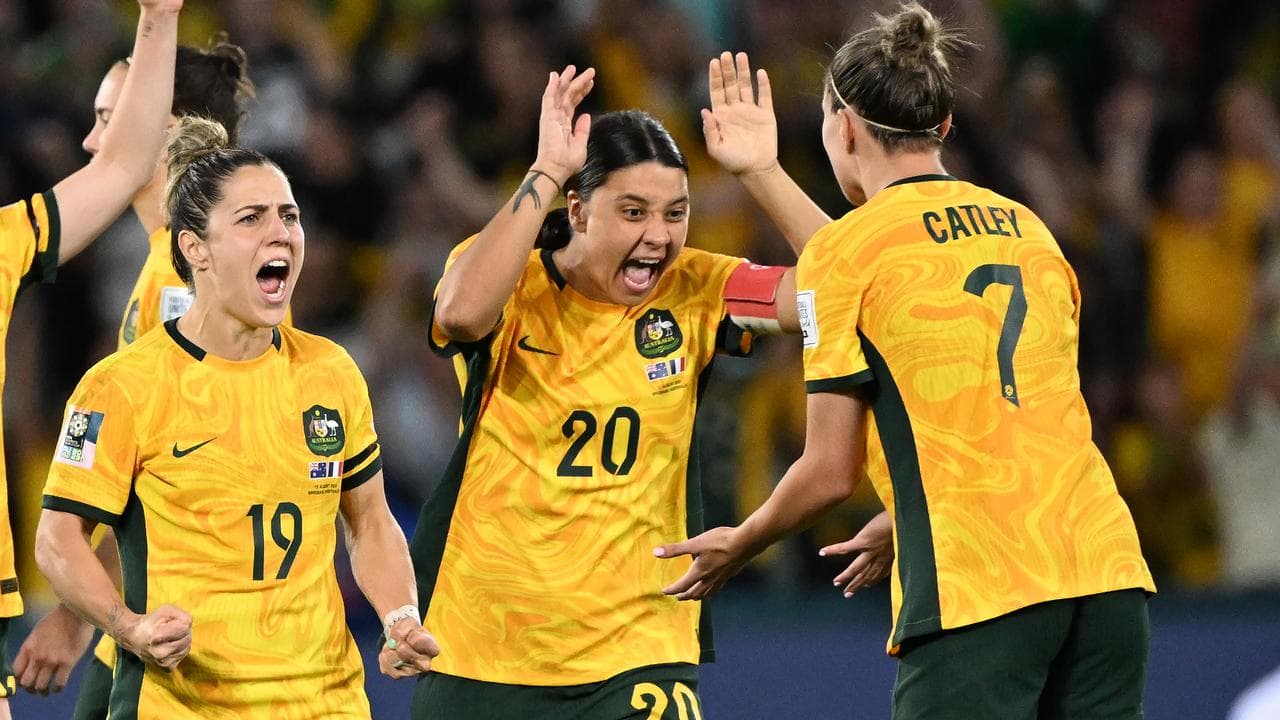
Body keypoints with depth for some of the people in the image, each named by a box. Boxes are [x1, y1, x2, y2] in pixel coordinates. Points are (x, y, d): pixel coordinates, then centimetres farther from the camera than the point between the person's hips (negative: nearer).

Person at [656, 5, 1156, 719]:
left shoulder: (843, 251, 0)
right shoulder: (1029, 228, 18)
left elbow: (831, 472, 0)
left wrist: (735, 547, 18)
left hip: (973, 593, -6)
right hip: (1108, 568, 6)